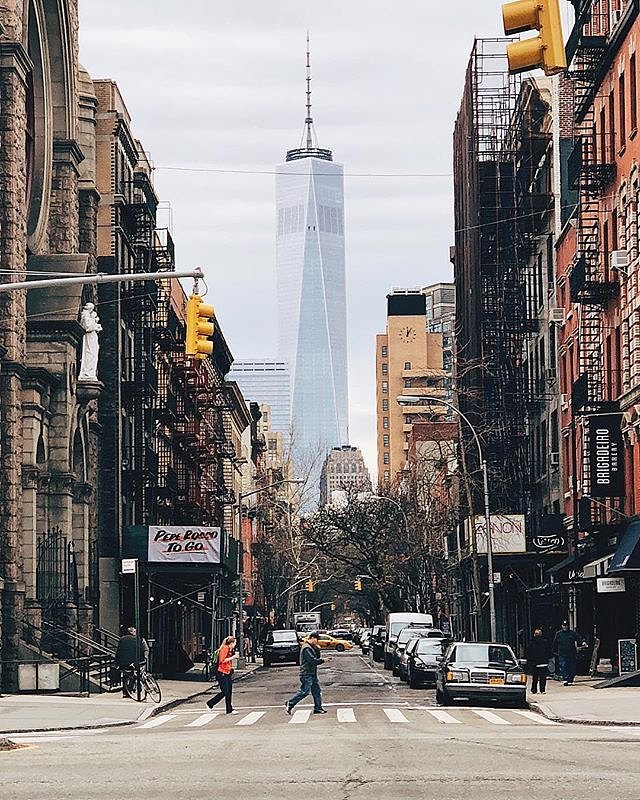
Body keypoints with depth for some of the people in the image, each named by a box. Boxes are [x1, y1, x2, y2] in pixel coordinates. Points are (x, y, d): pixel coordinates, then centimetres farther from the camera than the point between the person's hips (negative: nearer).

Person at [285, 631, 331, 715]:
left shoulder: (312, 647, 17)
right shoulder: (306, 648, -16)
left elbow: (317, 658, 19)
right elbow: (312, 660, -22)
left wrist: (317, 649, 4)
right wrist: (323, 660, -14)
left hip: (312, 674, 10)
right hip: (306, 674, -10)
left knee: (317, 690, 7)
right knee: (304, 692, -10)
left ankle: (318, 708, 10)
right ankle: (289, 704, 0)